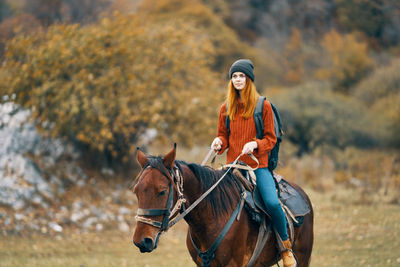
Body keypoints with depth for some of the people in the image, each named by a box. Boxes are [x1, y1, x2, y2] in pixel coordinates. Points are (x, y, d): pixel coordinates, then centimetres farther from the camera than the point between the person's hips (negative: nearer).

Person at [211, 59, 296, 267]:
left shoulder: (263, 106, 2)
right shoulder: (226, 108, 11)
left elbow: (270, 138, 2)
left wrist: (255, 144, -17)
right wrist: (219, 142, -4)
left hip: (258, 165, -3)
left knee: (272, 202, -25)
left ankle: (286, 247, -5)